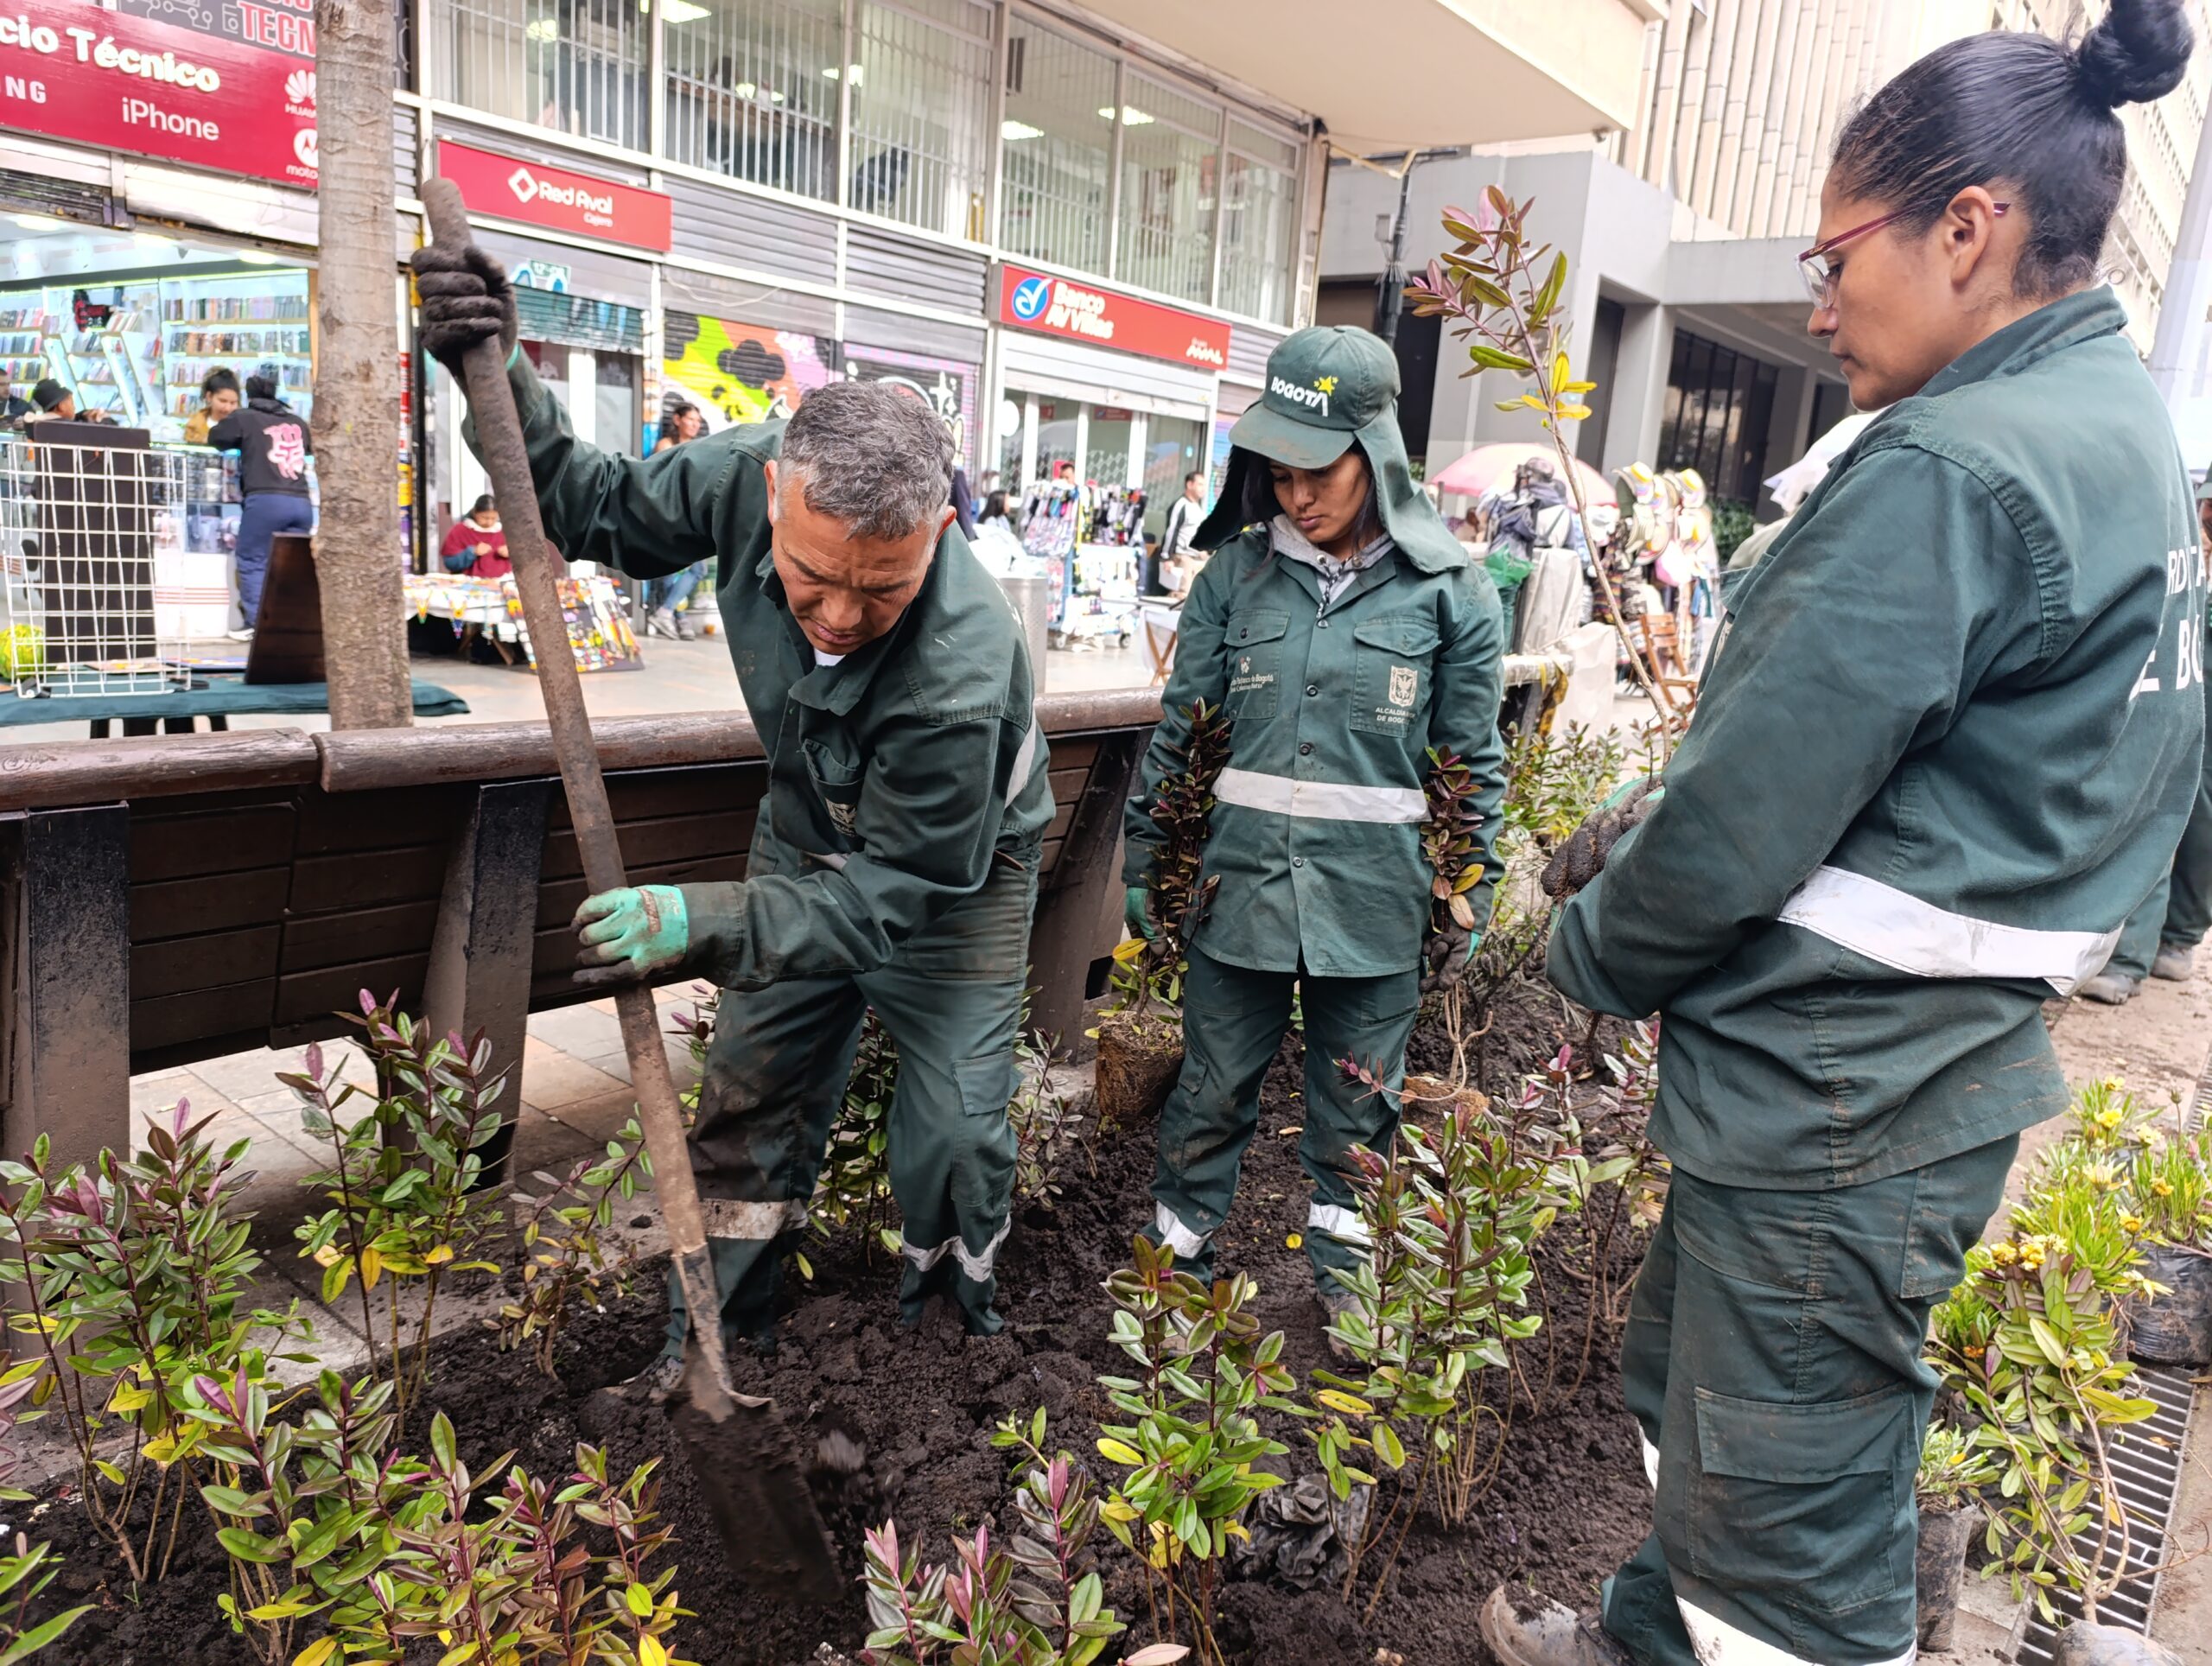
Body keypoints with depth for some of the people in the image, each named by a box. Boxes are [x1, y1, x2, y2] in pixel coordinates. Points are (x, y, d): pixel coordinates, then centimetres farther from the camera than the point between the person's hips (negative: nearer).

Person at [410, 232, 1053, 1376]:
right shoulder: (750, 474, -25)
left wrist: (704, 925, -40)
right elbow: (605, 511, -5)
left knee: (953, 1140, -1)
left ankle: (954, 1323, 30)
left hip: (954, 881, -4)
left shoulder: (963, 666, -41)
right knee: (749, 1105, 10)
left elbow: (898, 890, -32)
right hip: (810, 843, 5)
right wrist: (504, 384, -19)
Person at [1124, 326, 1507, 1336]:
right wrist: (1143, 863, 7)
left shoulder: (1449, 589, -4)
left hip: (1376, 902, -1)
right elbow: (1178, 729, 6)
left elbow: (1473, 761, 1)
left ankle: (1346, 1288, 36)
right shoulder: (1237, 572, 1)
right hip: (1239, 887, 1)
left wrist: (1467, 903, 2)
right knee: (1211, 1095, 13)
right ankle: (1174, 1260, 33)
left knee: (1355, 1114, 15)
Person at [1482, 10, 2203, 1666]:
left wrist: (1594, 950, -3)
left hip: (1833, 1094, -10)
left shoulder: (1947, 471, -23)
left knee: (1787, 1528, 7)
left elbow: (1751, 808, -23)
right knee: (1684, 1382, 27)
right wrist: (1661, 828, 7)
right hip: (1946, 1062, 10)